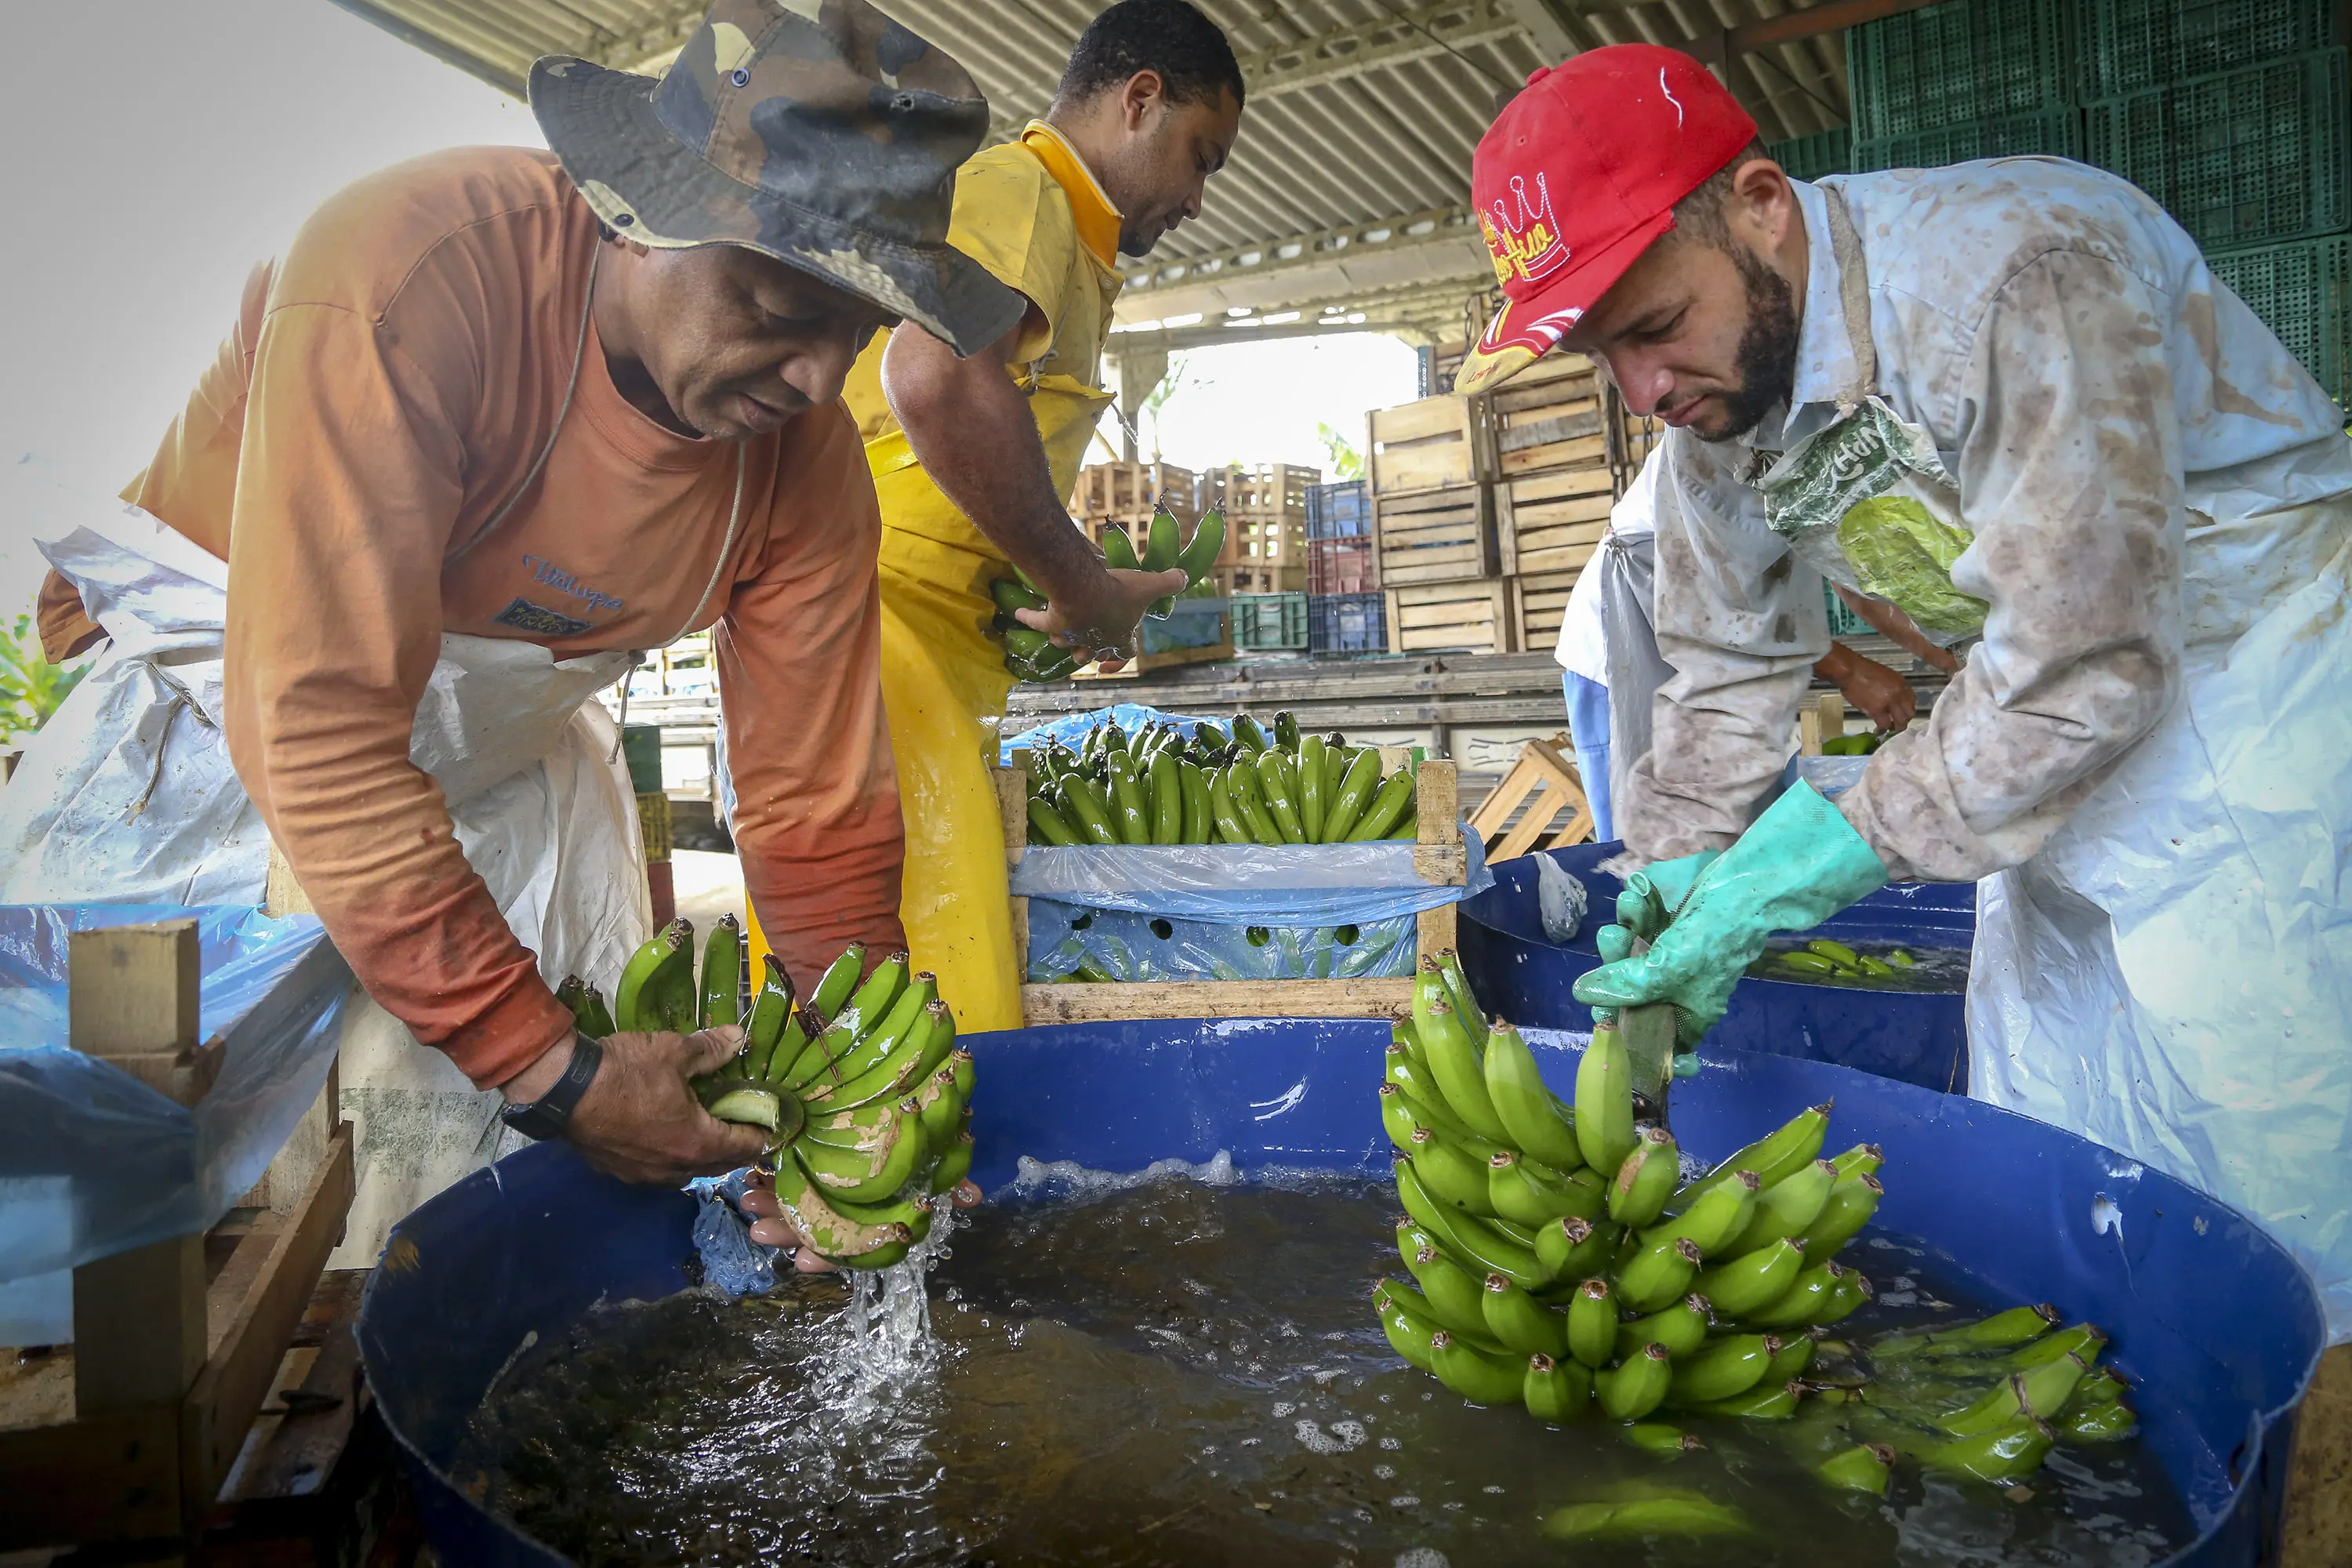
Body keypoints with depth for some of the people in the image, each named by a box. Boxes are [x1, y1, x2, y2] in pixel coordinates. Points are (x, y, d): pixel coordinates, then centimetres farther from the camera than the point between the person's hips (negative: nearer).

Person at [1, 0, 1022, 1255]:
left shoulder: (806, 456, -18)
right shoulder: (405, 278, -34)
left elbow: (815, 807, -11)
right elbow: (319, 734, -36)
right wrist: (546, 1067, -36)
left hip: (502, 747, 4)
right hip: (239, 704, -3)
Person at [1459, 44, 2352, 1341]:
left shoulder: (2018, 273, -30)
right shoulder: (1706, 400, -6)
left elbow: (2083, 669, -31)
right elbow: (1730, 672, 3)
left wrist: (1799, 870, -27)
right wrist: (1679, 897, -6)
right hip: (2052, 709, 7)